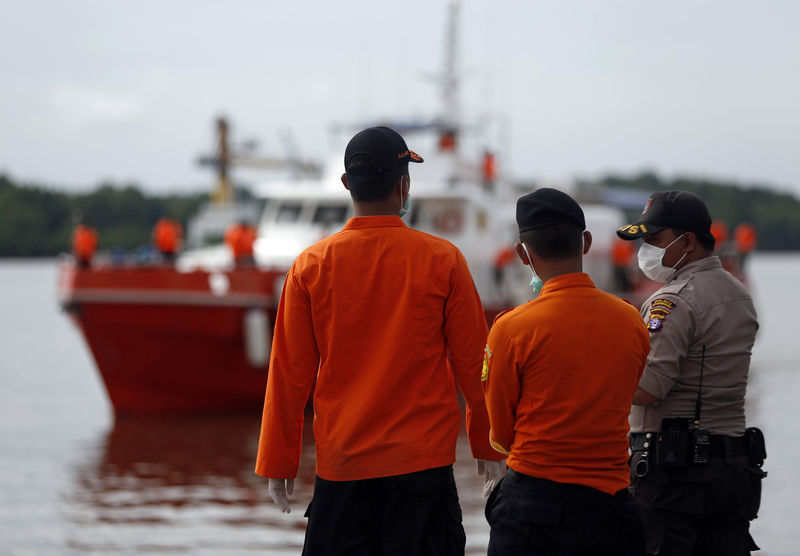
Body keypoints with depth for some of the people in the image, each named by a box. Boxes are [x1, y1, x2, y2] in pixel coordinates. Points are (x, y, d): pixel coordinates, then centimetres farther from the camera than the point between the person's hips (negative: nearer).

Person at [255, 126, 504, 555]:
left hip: (339, 468, 2)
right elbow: (473, 363, 0)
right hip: (423, 462, -1)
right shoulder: (442, 260, -4)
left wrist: (279, 463, 10)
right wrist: (487, 445, 13)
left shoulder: (311, 266, -1)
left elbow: (289, 373, 2)